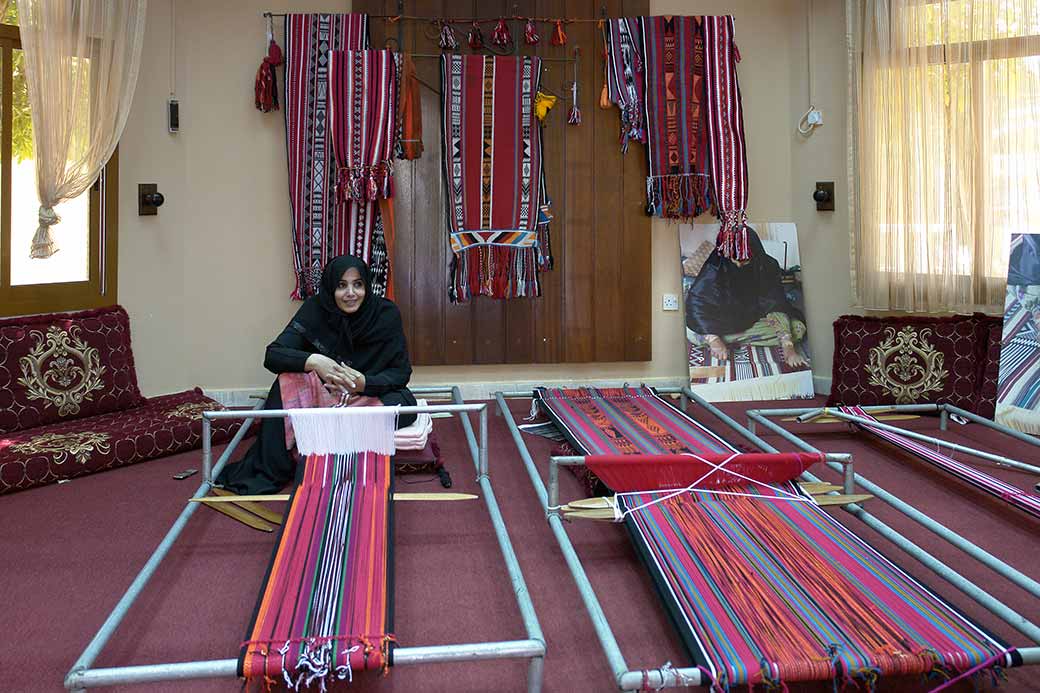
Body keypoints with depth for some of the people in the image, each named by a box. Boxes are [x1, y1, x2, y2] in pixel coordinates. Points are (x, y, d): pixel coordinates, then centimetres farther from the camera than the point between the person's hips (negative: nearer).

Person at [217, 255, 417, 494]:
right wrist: (312, 361, -43)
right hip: (325, 393, 1)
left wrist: (365, 383, -35)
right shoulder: (316, 309, -16)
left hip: (374, 391, -1)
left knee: (404, 405, -34)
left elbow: (401, 371, -15)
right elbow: (273, 355, -22)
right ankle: (268, 472, -18)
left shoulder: (386, 313, -17)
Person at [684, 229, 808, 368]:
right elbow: (696, 301, -25)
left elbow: (775, 304, -24)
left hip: (754, 319, 4)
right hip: (722, 323, -4)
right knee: (694, 332, -32)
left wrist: (787, 346, -36)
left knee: (797, 328, -23)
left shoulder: (767, 267, -18)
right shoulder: (716, 266, -23)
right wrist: (713, 339, -35)